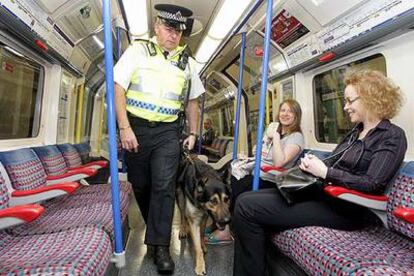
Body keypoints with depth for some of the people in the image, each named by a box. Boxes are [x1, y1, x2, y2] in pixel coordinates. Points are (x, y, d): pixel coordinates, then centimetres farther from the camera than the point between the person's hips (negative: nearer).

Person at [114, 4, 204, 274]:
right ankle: (155, 227, 37)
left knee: (164, 186, -7)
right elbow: (119, 89, -4)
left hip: (168, 132, 1)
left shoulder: (187, 62, 10)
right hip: (136, 128, 0)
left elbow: (192, 101, 15)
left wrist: (193, 134, 9)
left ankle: (161, 246, 6)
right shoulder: (138, 50, 2)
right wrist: (124, 128, -13)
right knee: (140, 185, 12)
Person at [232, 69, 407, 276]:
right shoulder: (356, 131, 20)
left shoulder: (392, 136, -4)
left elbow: (372, 185, -17)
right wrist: (314, 164, -2)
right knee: (246, 199, -5)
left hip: (343, 208, -9)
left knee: (247, 208, -21)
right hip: (321, 191, 9)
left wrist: (324, 172, -17)